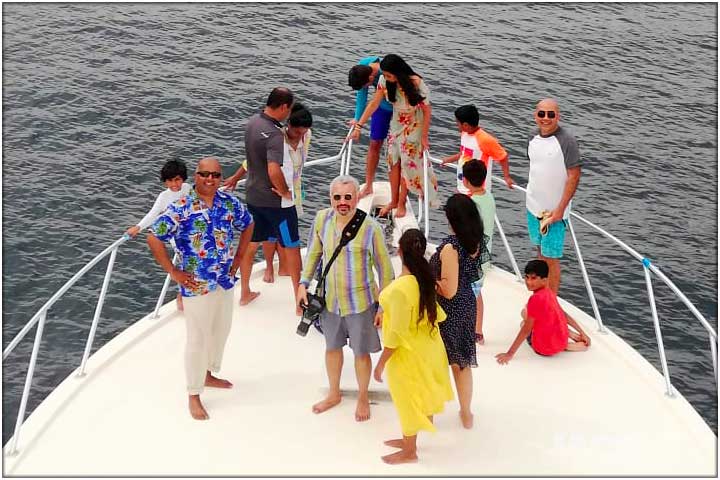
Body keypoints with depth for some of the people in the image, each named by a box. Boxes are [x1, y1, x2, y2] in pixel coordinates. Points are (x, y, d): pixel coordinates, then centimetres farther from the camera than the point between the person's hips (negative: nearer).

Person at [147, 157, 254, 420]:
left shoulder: (229, 202, -2)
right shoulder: (180, 208, -18)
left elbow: (248, 224, 16)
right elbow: (153, 238, -18)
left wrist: (238, 257, 10)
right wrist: (173, 272, -15)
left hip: (225, 281, 6)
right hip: (197, 285, -6)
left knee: (221, 330, 22)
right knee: (198, 339, 2)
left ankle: (208, 375, 44)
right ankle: (194, 395, 16)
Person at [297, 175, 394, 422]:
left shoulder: (370, 228, -21)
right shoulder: (322, 219, -9)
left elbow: (384, 269, -12)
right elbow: (313, 253, 8)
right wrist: (304, 284, 2)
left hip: (360, 302, -4)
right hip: (330, 300, 4)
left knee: (361, 352, 13)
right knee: (332, 347, 23)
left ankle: (363, 398, 38)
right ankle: (334, 394, 46)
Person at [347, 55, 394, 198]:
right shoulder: (362, 65, -20)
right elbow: (361, 93, -6)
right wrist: (357, 118, -3)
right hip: (382, 106, 5)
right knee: (374, 144, 6)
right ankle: (368, 186, 15)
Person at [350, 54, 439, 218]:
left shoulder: (416, 84, -30)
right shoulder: (385, 80, -17)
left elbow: (427, 111, -20)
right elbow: (374, 103, -9)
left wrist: (424, 136, -17)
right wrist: (358, 126, -10)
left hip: (414, 128, -4)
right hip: (396, 125, 5)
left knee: (407, 164, 2)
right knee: (393, 162, 8)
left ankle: (401, 203, 17)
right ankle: (393, 201, 23)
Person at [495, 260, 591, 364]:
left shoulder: (536, 299, -24)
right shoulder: (549, 293, 0)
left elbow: (526, 331, -21)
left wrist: (510, 354, -16)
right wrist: (582, 333, 22)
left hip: (546, 349, -7)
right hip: (561, 341, 7)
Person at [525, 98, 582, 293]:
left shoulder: (566, 140, -17)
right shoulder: (533, 137, 3)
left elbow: (574, 176, -17)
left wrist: (560, 208, -19)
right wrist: (533, 195, 12)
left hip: (553, 210, -7)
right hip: (533, 206, 7)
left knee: (551, 258, -2)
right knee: (540, 252, 20)